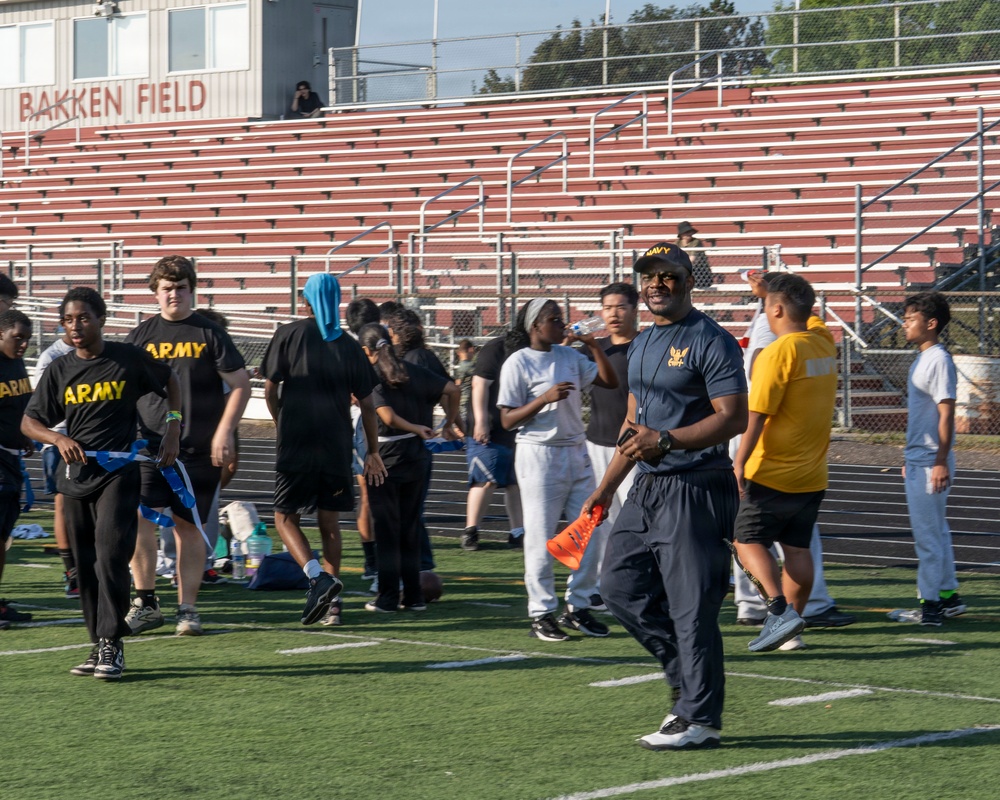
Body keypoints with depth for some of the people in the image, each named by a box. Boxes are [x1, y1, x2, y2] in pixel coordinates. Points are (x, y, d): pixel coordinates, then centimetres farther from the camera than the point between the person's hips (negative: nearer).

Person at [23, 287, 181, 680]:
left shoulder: (130, 358, -1)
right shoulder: (59, 370, 5)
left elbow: (171, 382, 15)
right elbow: (29, 421, 6)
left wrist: (173, 428, 4)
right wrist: (58, 439, -13)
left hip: (119, 474, -4)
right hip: (75, 478, 4)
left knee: (111, 556, -16)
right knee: (86, 566, 7)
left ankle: (112, 645, -13)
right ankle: (99, 647, 16)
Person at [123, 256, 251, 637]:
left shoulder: (209, 334, 3)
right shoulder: (141, 335, 8)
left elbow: (240, 384, 3)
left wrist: (224, 431, -6)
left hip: (199, 449, -1)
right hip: (149, 445, 1)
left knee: (190, 526, 3)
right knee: (138, 518, -11)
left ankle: (188, 609, 11)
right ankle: (145, 604, 0)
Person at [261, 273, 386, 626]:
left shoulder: (289, 334, -2)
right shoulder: (348, 346, 6)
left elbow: (270, 389, -3)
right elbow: (367, 403, 7)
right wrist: (373, 452, 16)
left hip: (295, 443, -3)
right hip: (337, 446, 3)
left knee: (285, 517, 5)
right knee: (329, 521, 14)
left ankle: (318, 577, -17)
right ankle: (332, 597, 11)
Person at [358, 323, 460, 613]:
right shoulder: (413, 371, 5)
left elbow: (388, 416, -20)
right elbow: (451, 389, 0)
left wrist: (417, 428, -7)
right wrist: (449, 423, 9)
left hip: (384, 459, -5)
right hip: (416, 457, 5)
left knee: (386, 529, 2)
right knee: (409, 528, 12)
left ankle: (388, 597, 3)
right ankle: (413, 596, 13)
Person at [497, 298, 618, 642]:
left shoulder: (570, 357, 10)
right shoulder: (518, 363, -6)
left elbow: (610, 381, 11)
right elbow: (508, 420, -9)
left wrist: (594, 346, 0)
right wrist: (545, 398, -21)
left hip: (577, 452, 6)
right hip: (539, 455, -6)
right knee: (541, 539, -2)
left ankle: (578, 607, 16)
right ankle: (541, 614, 5)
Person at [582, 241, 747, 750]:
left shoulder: (711, 342, -10)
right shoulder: (640, 346, 17)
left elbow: (733, 418, -18)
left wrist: (666, 441, -27)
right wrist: (606, 489, 22)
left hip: (696, 492, -9)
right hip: (647, 489, 9)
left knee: (691, 606, -7)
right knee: (620, 586, 10)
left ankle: (700, 718, 1)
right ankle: (689, 676, 22)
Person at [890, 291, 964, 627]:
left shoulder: (939, 360, -15)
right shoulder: (922, 359, 14)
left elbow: (946, 414, -19)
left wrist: (941, 462, -22)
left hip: (931, 463, -10)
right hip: (918, 461, 10)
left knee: (927, 533, -6)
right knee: (934, 530, 16)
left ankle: (930, 605, -2)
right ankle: (948, 596, 24)